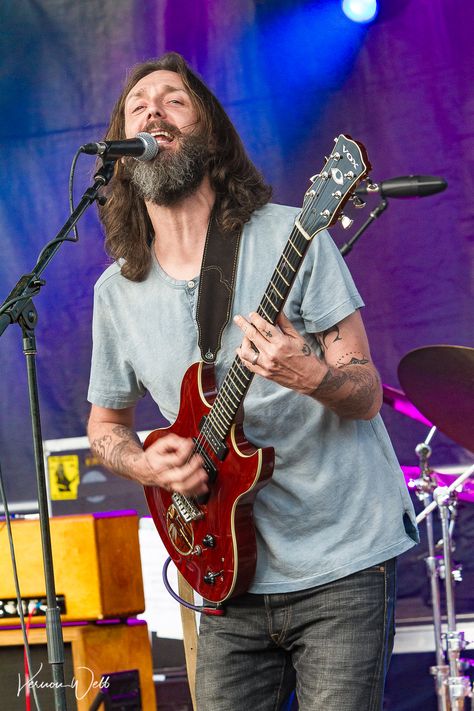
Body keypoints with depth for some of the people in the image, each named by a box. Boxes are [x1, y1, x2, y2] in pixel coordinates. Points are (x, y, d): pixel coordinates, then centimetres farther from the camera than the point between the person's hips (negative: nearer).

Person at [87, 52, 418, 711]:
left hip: (342, 561, -3)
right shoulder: (118, 292, 3)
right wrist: (147, 465, -5)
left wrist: (310, 377, -29)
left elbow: (366, 395, -7)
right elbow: (105, 425, 17)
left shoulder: (290, 237, -8)